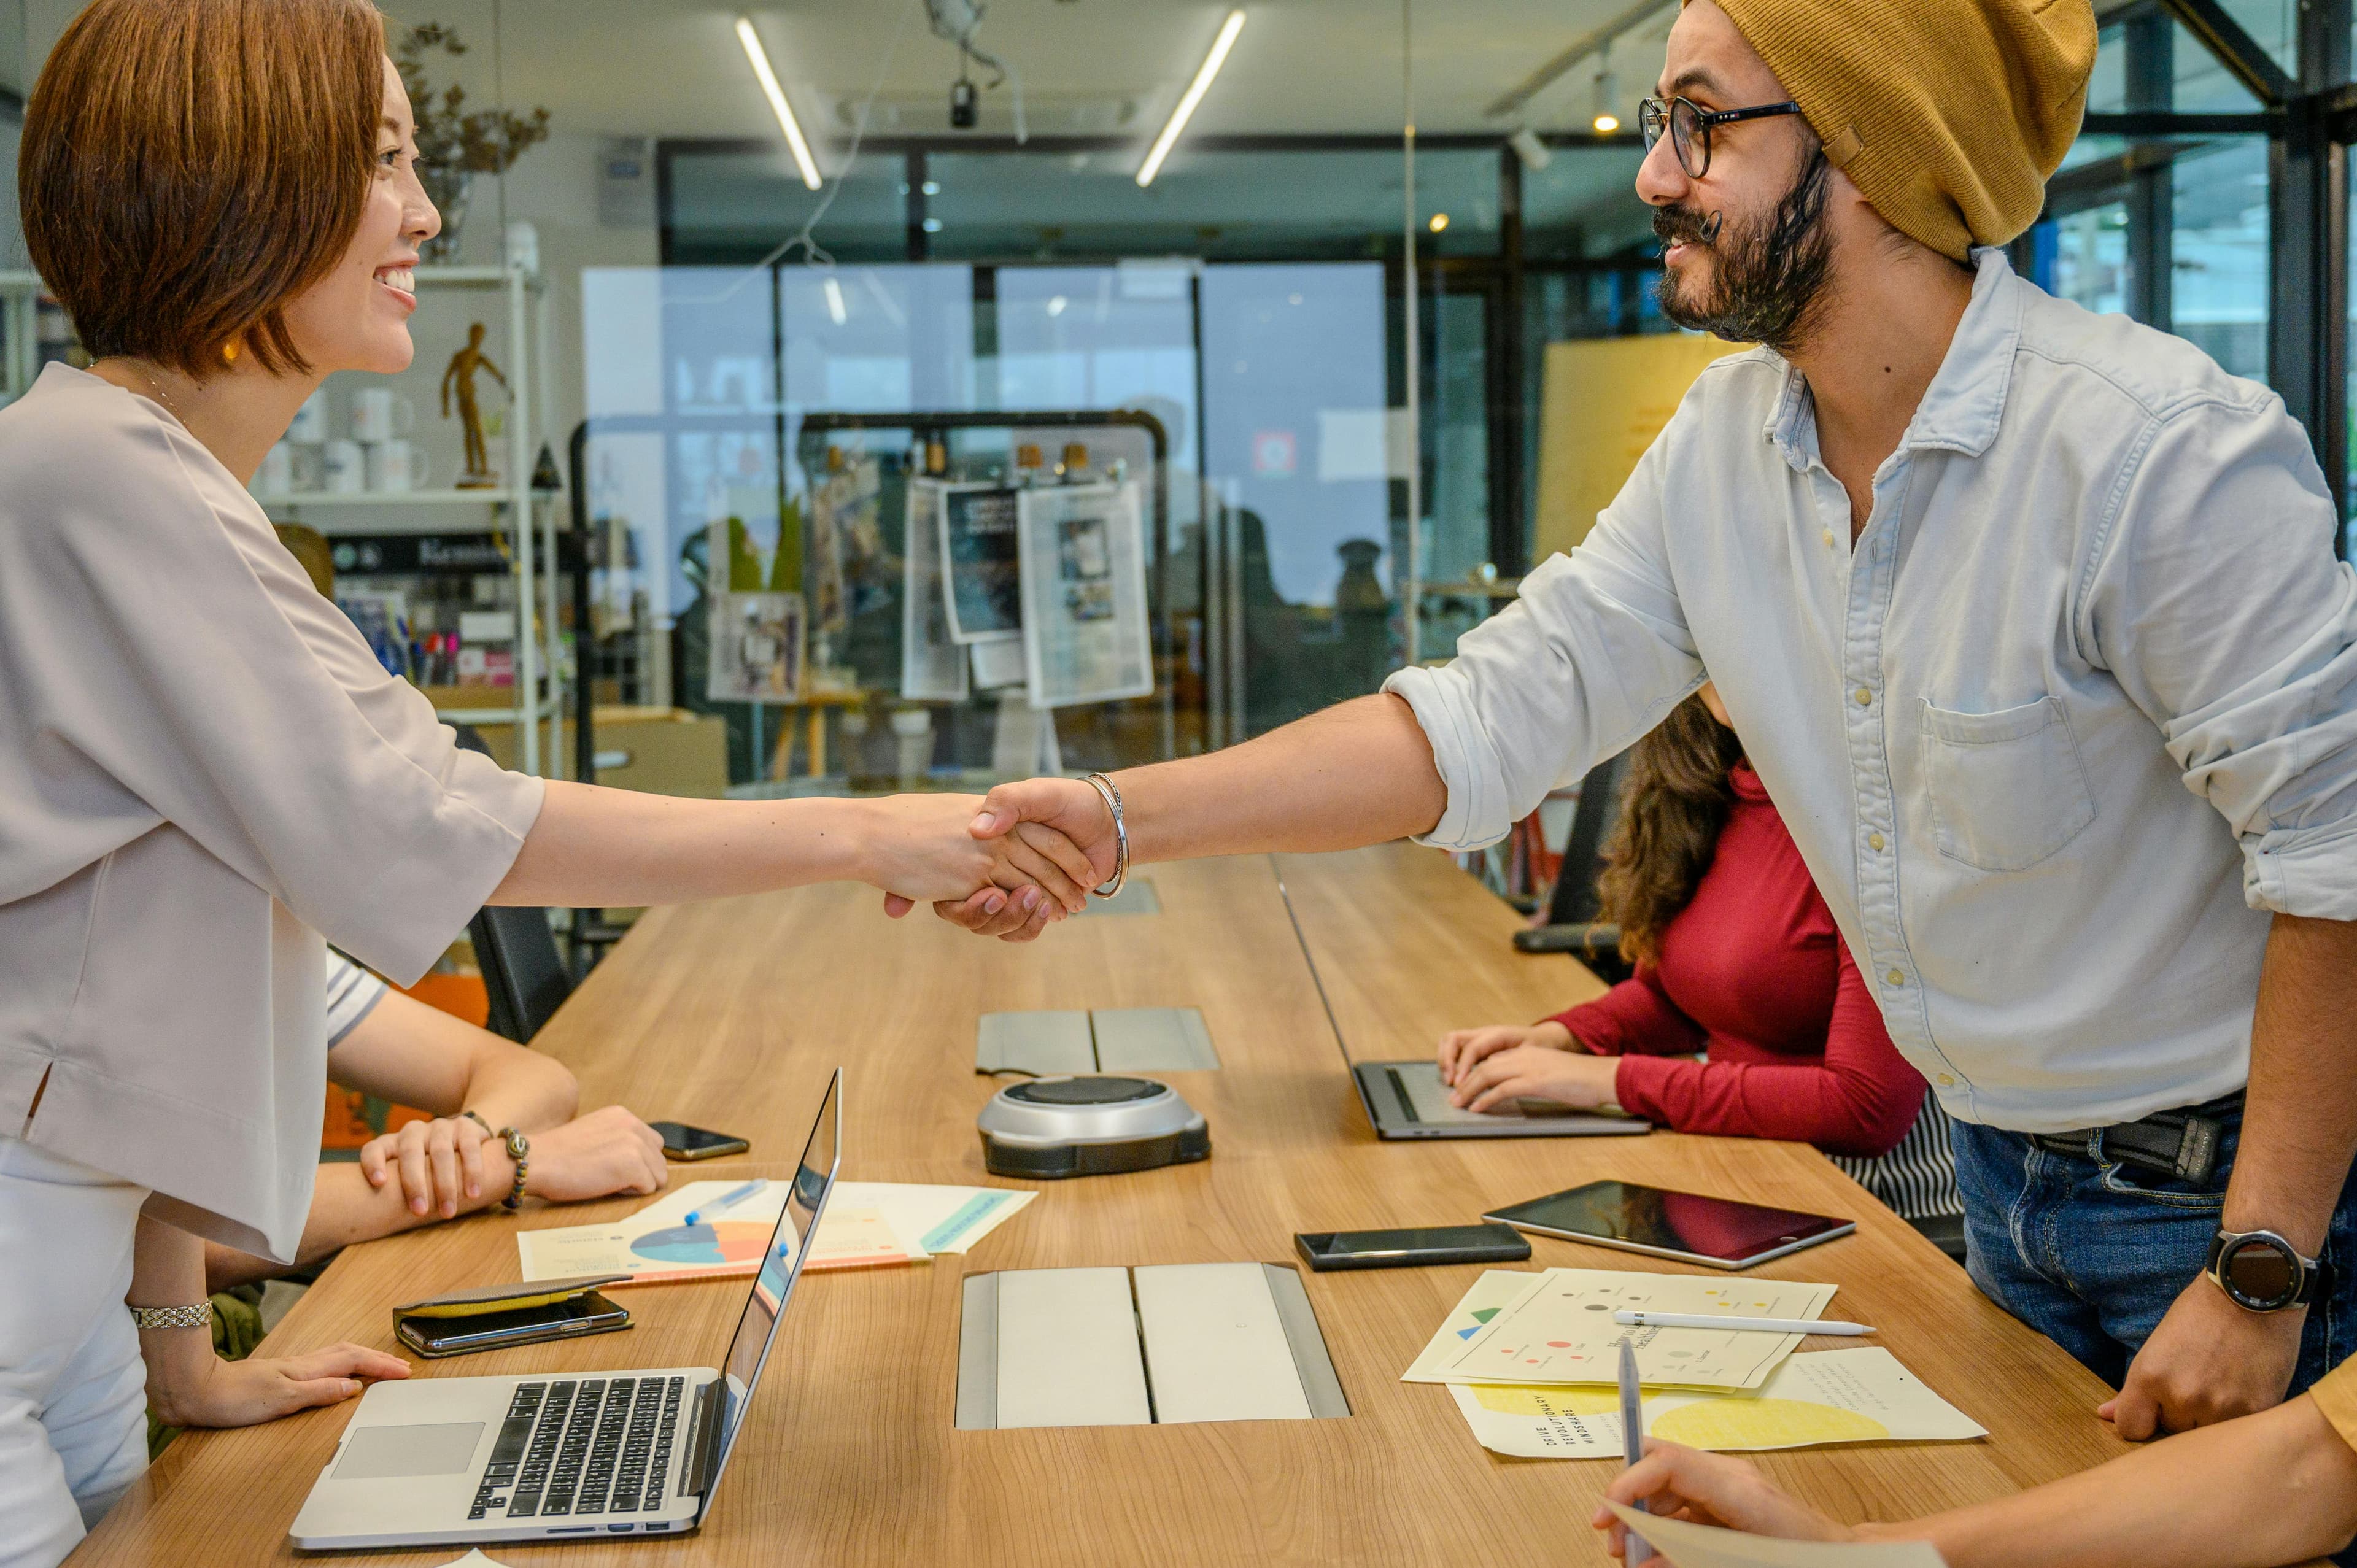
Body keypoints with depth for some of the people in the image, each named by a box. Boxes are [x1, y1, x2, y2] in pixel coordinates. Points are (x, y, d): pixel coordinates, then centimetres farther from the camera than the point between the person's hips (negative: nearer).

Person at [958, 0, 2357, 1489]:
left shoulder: (2162, 447, -24)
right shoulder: (1725, 445, -3)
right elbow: (1489, 716, -4)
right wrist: (1120, 819, -12)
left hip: (2231, 1172, -6)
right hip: (2004, 1174, 6)